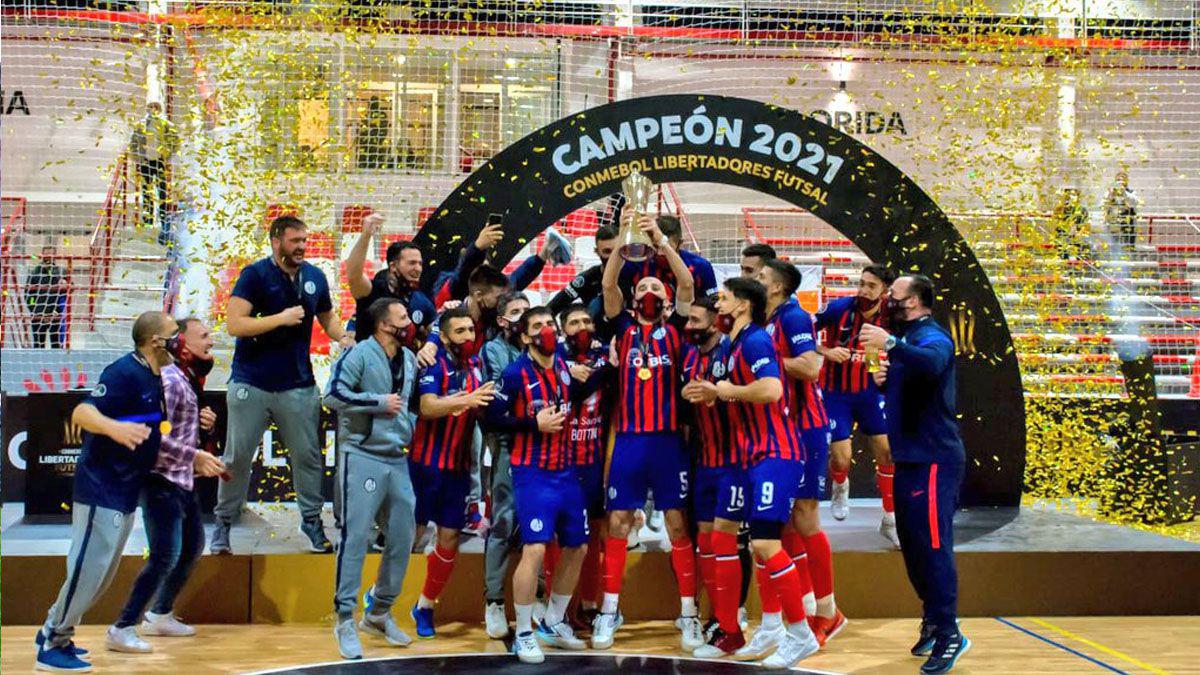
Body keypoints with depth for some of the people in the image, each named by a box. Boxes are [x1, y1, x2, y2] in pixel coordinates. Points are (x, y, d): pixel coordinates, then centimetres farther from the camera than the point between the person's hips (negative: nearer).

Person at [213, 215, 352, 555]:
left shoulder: (315, 276, 6)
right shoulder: (255, 275, -8)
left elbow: (327, 316, 21)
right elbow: (235, 324, -15)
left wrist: (344, 338, 1)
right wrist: (281, 318, -19)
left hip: (297, 384, 3)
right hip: (251, 384, -3)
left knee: (308, 456, 5)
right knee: (237, 457, 4)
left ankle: (312, 519, 18)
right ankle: (224, 521, 16)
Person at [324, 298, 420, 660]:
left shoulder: (410, 359, 12)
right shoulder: (360, 354, -10)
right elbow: (333, 395, -19)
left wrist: (410, 429, 11)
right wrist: (379, 402, -17)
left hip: (399, 460, 7)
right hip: (362, 457, -7)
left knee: (402, 539, 9)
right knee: (355, 538, -7)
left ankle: (380, 613, 24)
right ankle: (345, 620, 2)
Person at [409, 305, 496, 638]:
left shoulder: (477, 366, 6)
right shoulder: (435, 364, -11)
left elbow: (482, 408, 18)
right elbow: (428, 406, -27)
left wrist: (484, 404, -3)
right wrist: (467, 400, -40)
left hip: (459, 466, 5)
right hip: (427, 464, -5)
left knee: (449, 537, 7)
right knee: (410, 533, 2)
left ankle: (425, 607, 24)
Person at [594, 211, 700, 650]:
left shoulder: (674, 328, 8)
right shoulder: (624, 327, 11)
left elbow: (687, 285, -4)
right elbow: (608, 286, -2)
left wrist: (662, 241, -12)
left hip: (668, 439, -1)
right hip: (629, 440, 1)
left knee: (678, 524, 2)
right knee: (616, 524, 3)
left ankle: (689, 614, 9)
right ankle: (609, 612, 12)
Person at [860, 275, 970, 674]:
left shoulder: (931, 336, -13)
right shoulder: (907, 338, 17)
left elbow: (932, 363, -38)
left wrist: (890, 344, -52)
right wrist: (882, 379, 4)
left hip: (933, 460, -10)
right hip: (909, 457, 10)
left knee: (933, 546, -10)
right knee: (911, 544, 14)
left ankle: (948, 635, -5)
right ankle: (935, 618, 27)